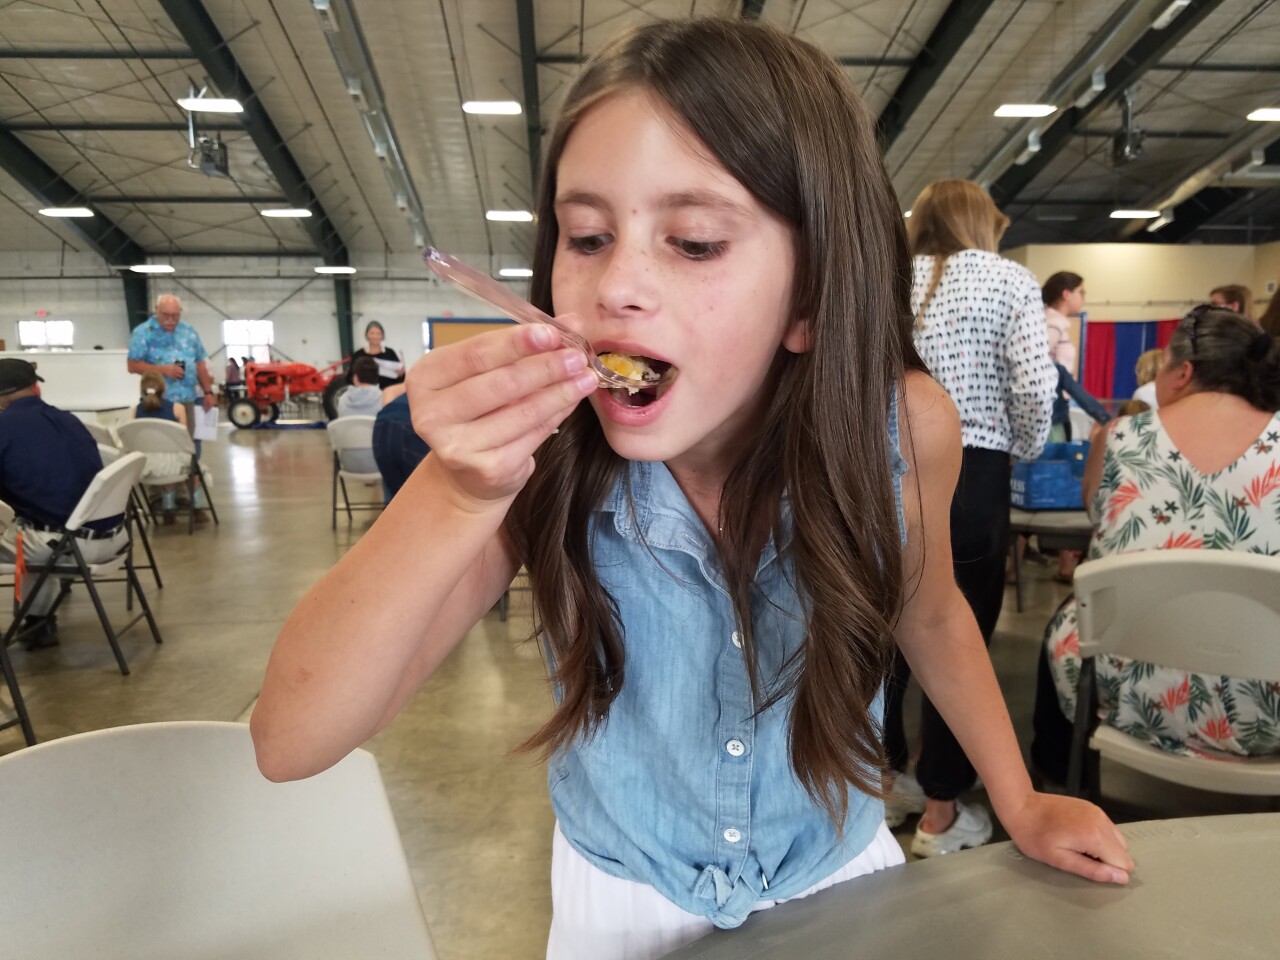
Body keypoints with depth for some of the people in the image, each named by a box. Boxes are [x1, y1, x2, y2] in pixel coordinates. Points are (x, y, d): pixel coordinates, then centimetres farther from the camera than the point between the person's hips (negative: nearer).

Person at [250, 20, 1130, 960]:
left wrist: (1020, 804, 4)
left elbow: (930, 616, -3)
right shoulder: (538, 453, -27)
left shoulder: (900, 428, -24)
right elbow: (289, 742, -29)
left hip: (840, 881, 1)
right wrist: (457, 497, -44)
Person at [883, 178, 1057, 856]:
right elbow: (1034, 386, -8)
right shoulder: (1009, 279, 3)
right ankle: (940, 814, 18)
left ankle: (884, 780, 31)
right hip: (969, 476, -4)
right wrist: (1024, 452, 9)